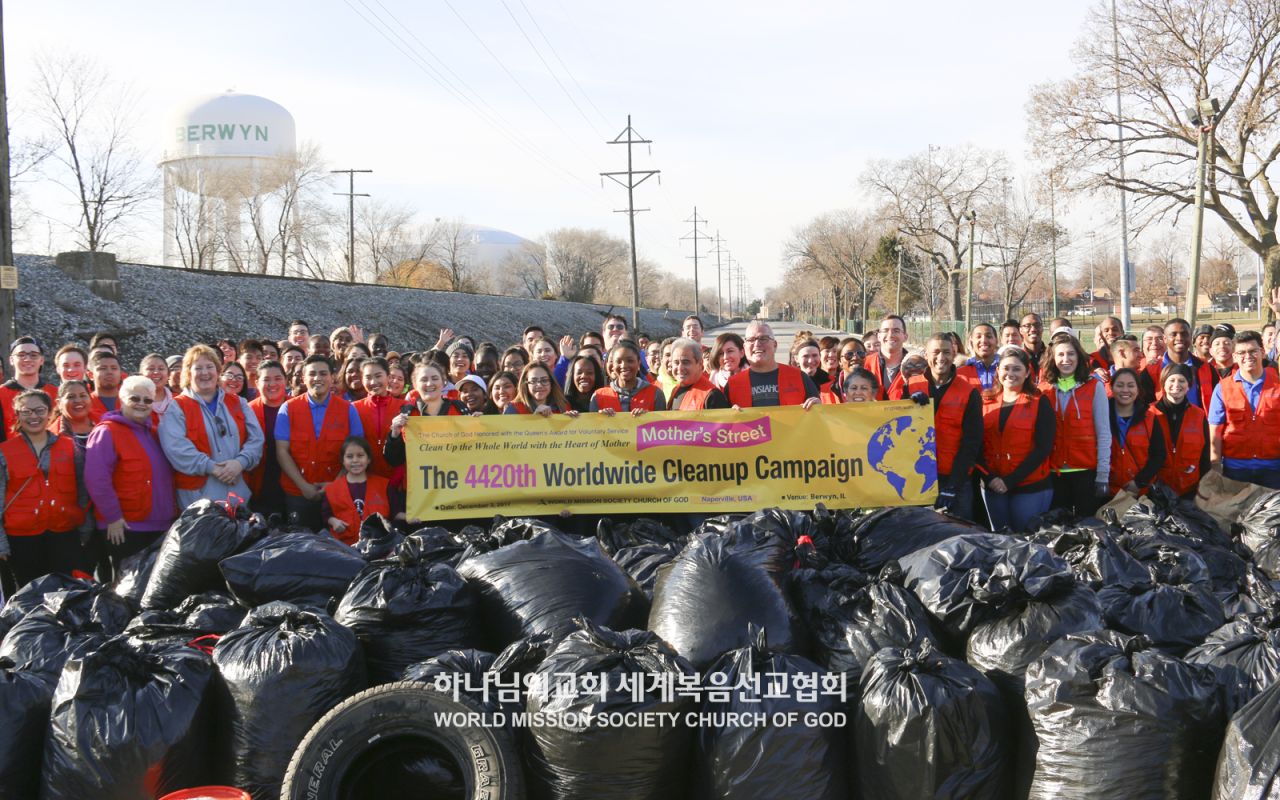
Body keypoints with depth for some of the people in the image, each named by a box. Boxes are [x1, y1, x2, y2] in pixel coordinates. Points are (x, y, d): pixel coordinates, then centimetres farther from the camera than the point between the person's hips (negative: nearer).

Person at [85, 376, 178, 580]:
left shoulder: (153, 433, 17)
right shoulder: (107, 432, -8)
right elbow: (97, 480, -17)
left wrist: (172, 513, 16)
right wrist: (112, 517, -19)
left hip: (160, 528, 8)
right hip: (123, 528, -8)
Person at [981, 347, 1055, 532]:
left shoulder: (1039, 403, -1)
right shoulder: (987, 402, 9)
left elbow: (1043, 448, -8)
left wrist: (1010, 480, -14)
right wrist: (990, 478, -11)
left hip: (1031, 488, -3)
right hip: (993, 487, 3)